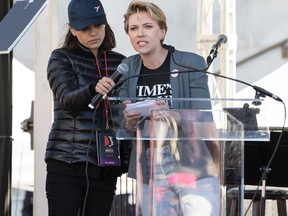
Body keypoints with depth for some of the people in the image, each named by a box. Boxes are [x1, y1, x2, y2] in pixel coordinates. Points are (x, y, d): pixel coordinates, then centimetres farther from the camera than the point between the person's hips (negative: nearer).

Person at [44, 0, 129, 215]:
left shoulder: (119, 63, 12)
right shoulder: (62, 59, 1)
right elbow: (68, 100, -16)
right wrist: (93, 89, -36)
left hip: (105, 167, 4)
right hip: (66, 163, -3)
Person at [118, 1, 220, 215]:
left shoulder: (191, 64, -5)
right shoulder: (128, 68, 7)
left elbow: (204, 119, -10)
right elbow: (122, 123, 9)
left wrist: (170, 115, -29)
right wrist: (130, 122, -16)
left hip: (193, 168, -4)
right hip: (151, 172, 4)